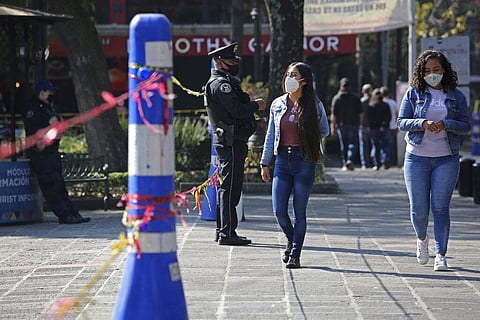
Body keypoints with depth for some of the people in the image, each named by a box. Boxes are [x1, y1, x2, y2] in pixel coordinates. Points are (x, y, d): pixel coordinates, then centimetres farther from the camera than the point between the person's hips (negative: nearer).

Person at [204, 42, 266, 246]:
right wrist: (257, 105, -6)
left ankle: (222, 230, 19)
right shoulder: (221, 83, -13)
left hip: (227, 142, 11)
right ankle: (227, 233, -10)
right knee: (230, 187, -10)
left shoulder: (222, 82, 22)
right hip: (230, 143, -11)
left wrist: (251, 104, 8)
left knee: (225, 186, 14)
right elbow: (237, 110, -21)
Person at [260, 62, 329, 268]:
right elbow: (270, 135, 13)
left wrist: (310, 141, 0)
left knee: (299, 211, -1)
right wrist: (265, 163, 12)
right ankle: (291, 241, 26)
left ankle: (295, 254, 8)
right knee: (279, 210, -3)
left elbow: (324, 130, 14)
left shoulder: (314, 105, 0)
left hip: (304, 160, -3)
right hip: (282, 159, 3)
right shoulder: (278, 104, 8)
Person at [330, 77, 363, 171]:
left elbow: (333, 115, -5)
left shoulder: (336, 98, -2)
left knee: (343, 145, 8)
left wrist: (332, 127, -2)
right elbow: (360, 113, 2)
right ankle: (350, 159, -20)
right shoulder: (355, 98, 2)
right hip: (353, 124, 0)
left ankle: (344, 164, 11)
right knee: (352, 143, 2)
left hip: (341, 125, 0)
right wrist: (360, 123, 11)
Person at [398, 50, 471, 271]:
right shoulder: (413, 93, 5)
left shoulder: (456, 96, 6)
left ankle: (441, 255, -3)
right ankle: (422, 239, 34)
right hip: (417, 158, 0)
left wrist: (445, 124, -15)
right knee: (418, 208, 3)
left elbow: (466, 126, 3)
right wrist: (423, 123, -18)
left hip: (446, 159, 0)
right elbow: (401, 122, 0)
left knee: (440, 207, -6)